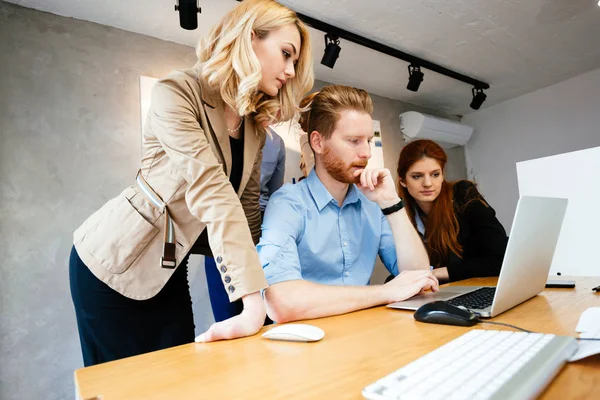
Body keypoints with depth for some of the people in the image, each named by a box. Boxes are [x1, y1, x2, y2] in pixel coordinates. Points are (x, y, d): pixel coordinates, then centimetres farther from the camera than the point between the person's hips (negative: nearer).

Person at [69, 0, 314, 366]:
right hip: (114, 262, -5)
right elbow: (210, 190, -33)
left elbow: (247, 205, 1)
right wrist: (253, 302, -36)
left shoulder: (256, 125, 0)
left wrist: (259, 296, -2)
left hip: (170, 268, 6)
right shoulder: (177, 92, -22)